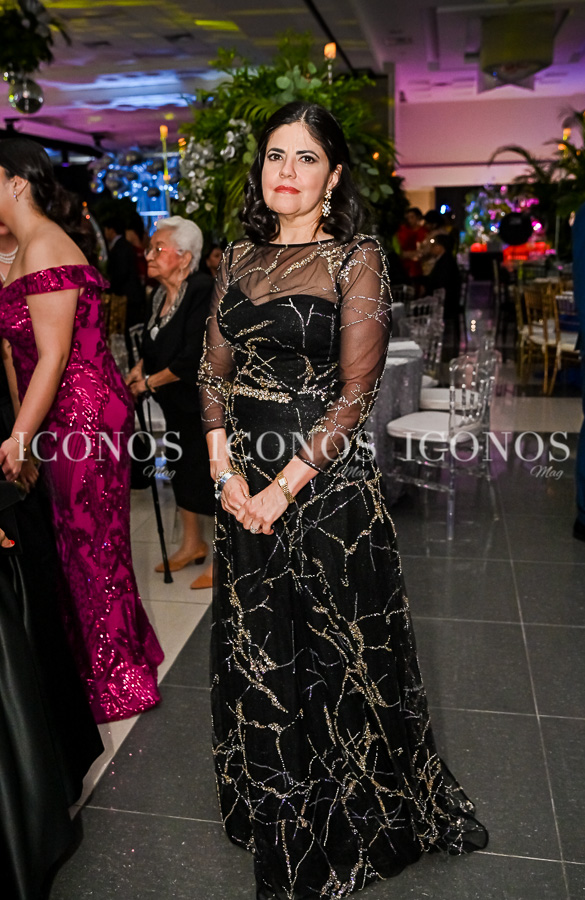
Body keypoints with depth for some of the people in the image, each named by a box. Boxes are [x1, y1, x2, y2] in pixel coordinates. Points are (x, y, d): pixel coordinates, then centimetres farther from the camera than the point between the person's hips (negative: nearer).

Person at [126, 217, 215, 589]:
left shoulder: (203, 291, -21)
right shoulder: (161, 296, 6)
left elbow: (194, 358, -25)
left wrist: (149, 382, -15)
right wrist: (140, 367, -2)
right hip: (177, 404, 9)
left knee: (213, 477, 0)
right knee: (182, 470, 19)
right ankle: (193, 543, 37)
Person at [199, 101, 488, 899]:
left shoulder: (356, 259, -7)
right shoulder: (239, 258, 8)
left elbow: (357, 390, -13)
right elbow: (214, 370, 8)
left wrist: (288, 485, -16)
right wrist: (225, 467, -4)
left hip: (329, 480, -5)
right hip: (244, 481, 5)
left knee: (340, 646, 8)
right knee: (258, 646, 16)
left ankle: (358, 815, 35)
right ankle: (278, 822, 41)